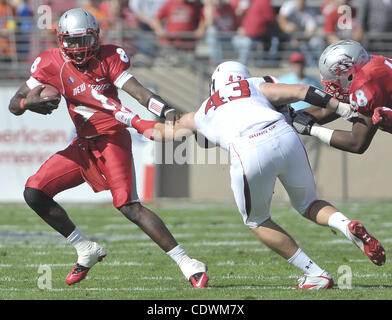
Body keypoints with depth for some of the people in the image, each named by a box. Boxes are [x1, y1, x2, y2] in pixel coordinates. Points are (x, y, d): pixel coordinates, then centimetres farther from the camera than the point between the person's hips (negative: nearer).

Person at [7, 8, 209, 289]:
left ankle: (188, 265, -18)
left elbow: (138, 91, -20)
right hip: (83, 146, 6)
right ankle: (87, 250, 12)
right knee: (34, 193, -2)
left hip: (112, 138, -5)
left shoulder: (109, 58, -8)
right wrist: (27, 103, -24)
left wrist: (167, 111, -39)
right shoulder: (51, 64, 1)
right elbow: (14, 105, 1)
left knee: (129, 206, -19)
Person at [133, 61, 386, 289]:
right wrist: (344, 108, 15)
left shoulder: (203, 114, 32)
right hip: (286, 138, 2)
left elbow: (165, 131, 49)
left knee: (257, 221, 22)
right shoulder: (256, 86, 30)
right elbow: (300, 92, 15)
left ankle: (315, 274, 15)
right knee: (307, 204, 26)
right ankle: (348, 225, -5)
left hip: (249, 154, -2)